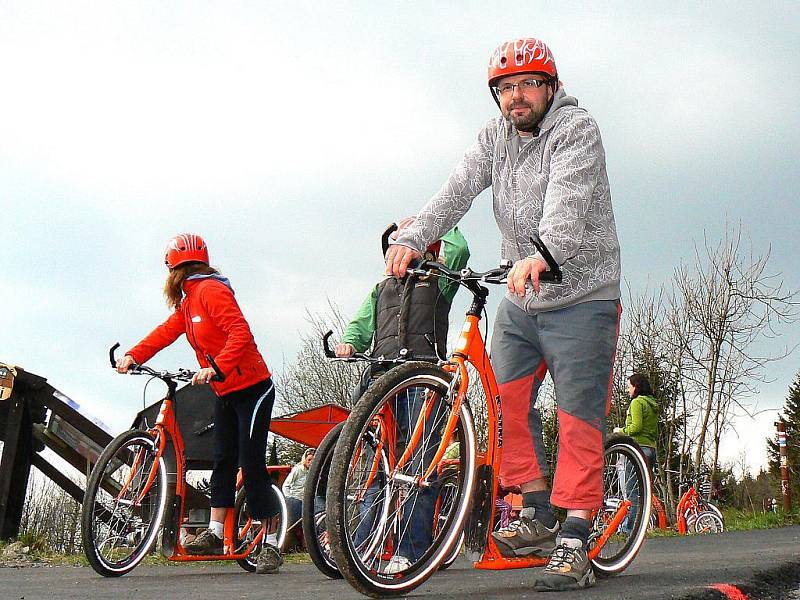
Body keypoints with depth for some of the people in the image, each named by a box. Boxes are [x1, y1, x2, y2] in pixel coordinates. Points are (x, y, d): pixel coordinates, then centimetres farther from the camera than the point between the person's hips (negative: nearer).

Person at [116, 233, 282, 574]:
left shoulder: (210, 290, -17)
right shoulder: (189, 300, 13)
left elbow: (240, 332, -27)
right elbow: (166, 331, 7)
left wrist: (215, 368, -35)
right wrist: (133, 356, -6)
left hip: (251, 388, -9)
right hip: (224, 393, 9)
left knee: (252, 464, -8)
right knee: (222, 461, 8)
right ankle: (215, 533, 13)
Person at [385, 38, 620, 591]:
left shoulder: (577, 129, -12)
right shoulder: (495, 136, 6)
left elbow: (567, 204, -30)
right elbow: (457, 191, -8)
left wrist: (540, 256, -49)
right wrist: (413, 238, -26)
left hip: (580, 299, -5)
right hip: (521, 300, 6)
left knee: (579, 419, -6)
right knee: (507, 399, -2)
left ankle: (574, 545, -2)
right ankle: (537, 517, 10)